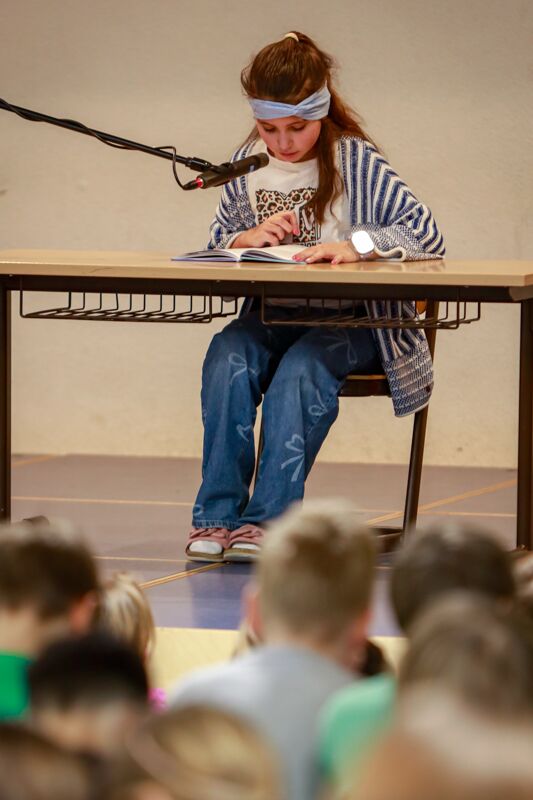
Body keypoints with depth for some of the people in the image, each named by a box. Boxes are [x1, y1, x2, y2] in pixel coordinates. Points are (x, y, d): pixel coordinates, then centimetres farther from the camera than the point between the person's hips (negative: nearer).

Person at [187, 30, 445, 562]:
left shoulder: (356, 162, -5)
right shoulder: (248, 164, 9)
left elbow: (427, 236, -13)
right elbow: (218, 242, 20)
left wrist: (353, 245, -29)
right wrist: (248, 238, -5)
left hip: (348, 320, -4)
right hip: (271, 317, 4)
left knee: (302, 367, -35)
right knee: (227, 356, -29)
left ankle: (268, 518, -37)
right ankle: (218, 514, -31)